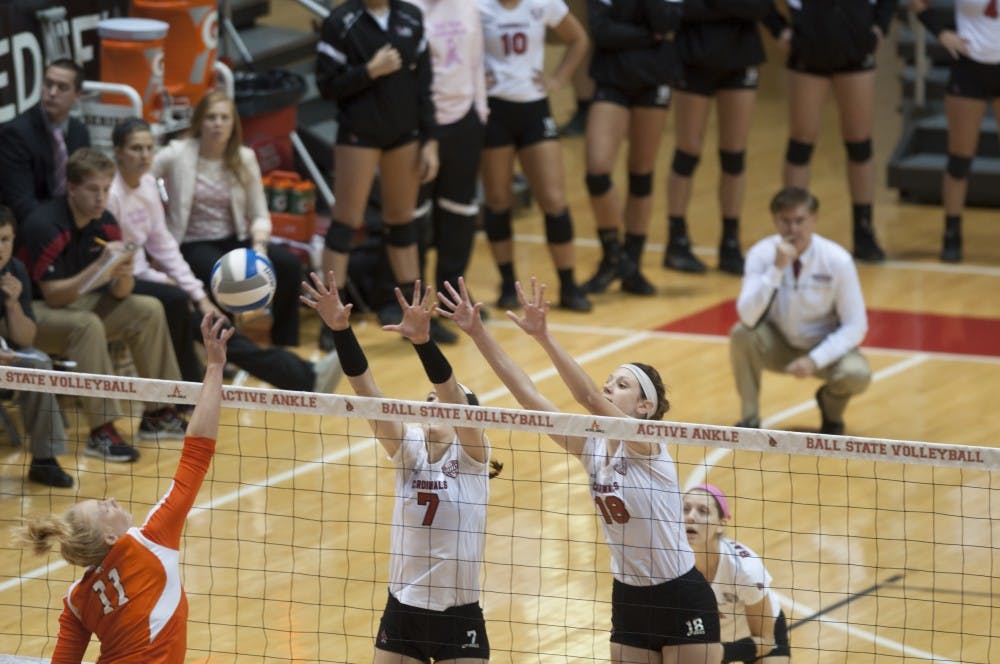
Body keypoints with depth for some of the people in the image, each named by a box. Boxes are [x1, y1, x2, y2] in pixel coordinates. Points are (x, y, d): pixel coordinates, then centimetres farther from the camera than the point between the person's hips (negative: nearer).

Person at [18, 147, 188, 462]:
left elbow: (119, 293, 0)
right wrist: (100, 267, -36)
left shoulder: (105, 224, -3)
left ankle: (158, 414, 1)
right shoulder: (45, 225, -24)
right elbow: (53, 295, -26)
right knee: (87, 325, -35)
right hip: (34, 312, -8)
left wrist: (123, 276, -24)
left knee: (149, 310, -6)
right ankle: (102, 431, -32)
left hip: (81, 302, 8)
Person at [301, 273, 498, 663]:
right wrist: (341, 330, -25)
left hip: (458, 620, -3)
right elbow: (366, 390, -11)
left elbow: (452, 391, -24)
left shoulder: (472, 455, -6)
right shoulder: (408, 449, 2)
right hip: (402, 612, 3)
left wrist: (422, 341, -41)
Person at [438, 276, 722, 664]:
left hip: (681, 600, -7)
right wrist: (478, 334, -14)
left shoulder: (647, 445, -17)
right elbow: (527, 395, -6)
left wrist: (543, 337, -43)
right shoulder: (591, 447, 1)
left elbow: (587, 397, -33)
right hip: (629, 599, 7)